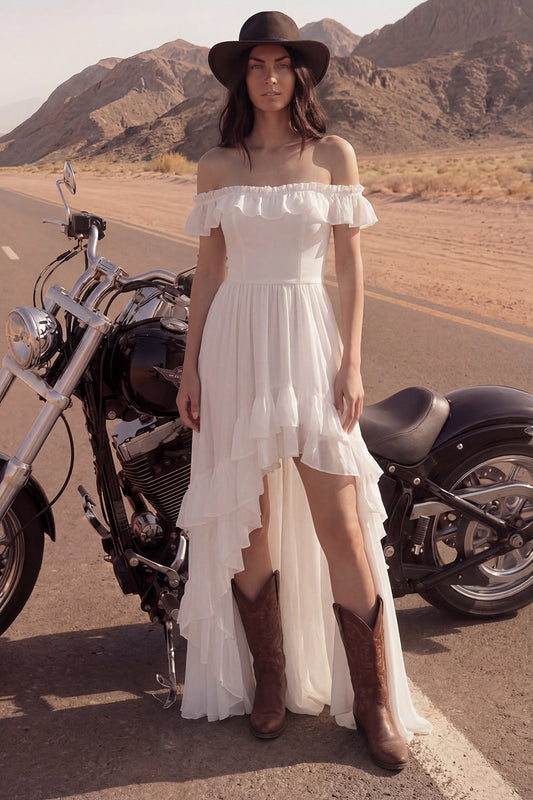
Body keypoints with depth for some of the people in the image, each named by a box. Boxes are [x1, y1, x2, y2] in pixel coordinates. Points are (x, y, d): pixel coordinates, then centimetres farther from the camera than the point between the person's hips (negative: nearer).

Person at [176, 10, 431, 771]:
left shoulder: (334, 154, 5)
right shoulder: (216, 165, 9)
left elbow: (351, 264, 2)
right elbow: (209, 269, 9)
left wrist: (352, 361, -7)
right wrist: (190, 367, 4)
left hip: (309, 342, -2)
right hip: (234, 343, 2)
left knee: (342, 526, -4)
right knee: (249, 522, 6)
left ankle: (376, 703, 9)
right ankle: (269, 679, 24)